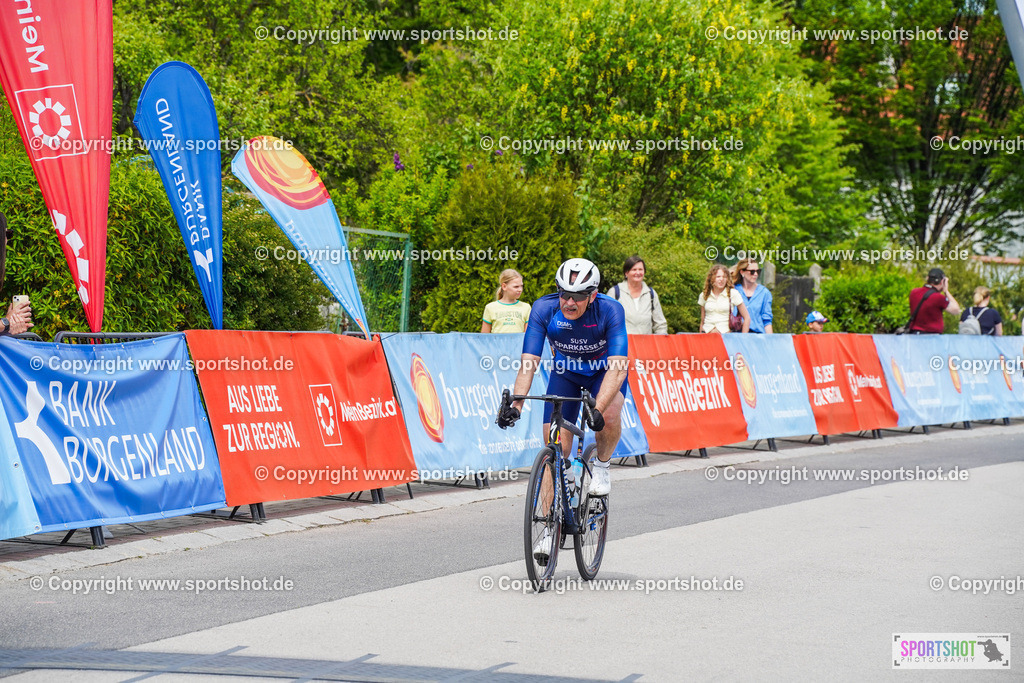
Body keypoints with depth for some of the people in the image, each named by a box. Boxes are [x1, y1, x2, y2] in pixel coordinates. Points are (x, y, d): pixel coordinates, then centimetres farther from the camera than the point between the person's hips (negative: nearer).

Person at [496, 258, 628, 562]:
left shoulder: (611, 311, -33)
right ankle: (550, 527, 0)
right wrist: (516, 404, -44)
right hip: (566, 372, 2)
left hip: (605, 371, -2)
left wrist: (598, 409, -53)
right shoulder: (544, 309, -27)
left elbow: (617, 367, -39)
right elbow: (528, 362, -29)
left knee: (609, 416, -33)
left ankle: (602, 467, -2)